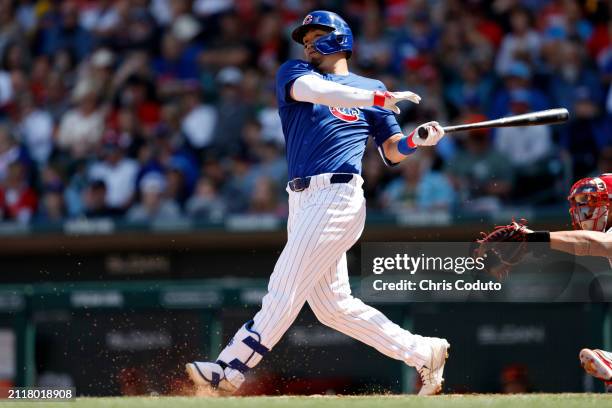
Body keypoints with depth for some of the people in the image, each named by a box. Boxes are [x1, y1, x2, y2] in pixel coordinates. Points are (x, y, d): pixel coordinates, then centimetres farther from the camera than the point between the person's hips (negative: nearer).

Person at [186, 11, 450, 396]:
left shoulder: (370, 88, 12)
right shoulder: (294, 72, 15)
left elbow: (392, 150, 15)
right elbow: (310, 90, -10)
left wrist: (417, 140, -8)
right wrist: (378, 99, -19)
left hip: (336, 196, -5)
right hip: (302, 202, 5)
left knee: (284, 290, -9)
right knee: (333, 306, 8)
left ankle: (230, 370, -11)